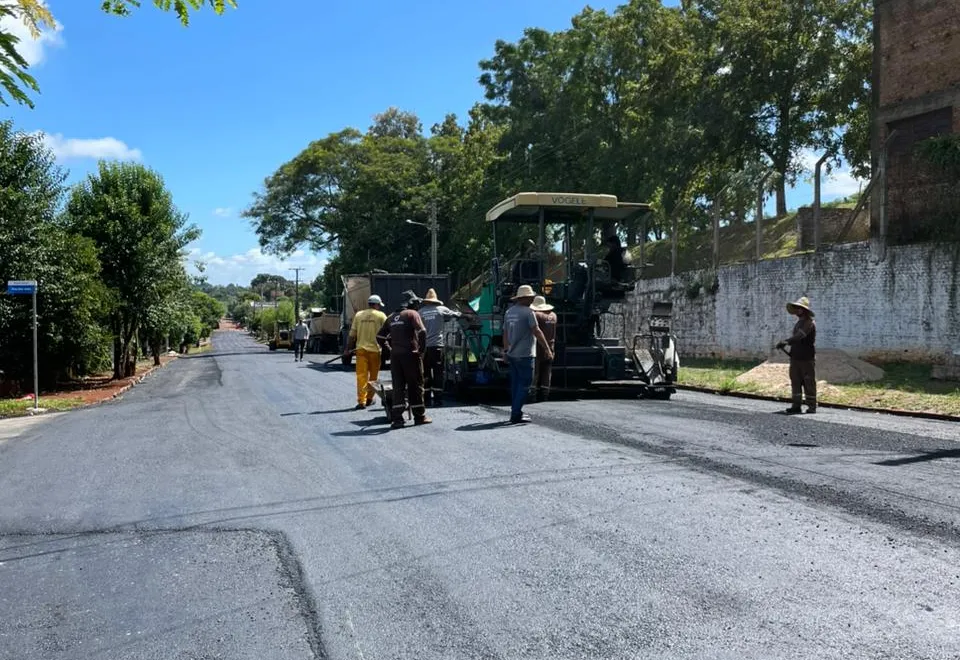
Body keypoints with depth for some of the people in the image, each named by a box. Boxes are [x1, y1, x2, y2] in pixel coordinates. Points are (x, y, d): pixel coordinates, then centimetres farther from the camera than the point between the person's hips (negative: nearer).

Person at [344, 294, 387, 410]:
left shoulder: (358, 315, 8)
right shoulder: (381, 315, 0)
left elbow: (352, 334, 7)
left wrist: (347, 349, 12)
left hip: (361, 348, 2)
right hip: (375, 349, -2)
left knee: (361, 375, 0)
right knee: (373, 375, 12)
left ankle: (361, 401, -7)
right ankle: (369, 398, 19)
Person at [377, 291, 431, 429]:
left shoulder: (392, 317, 17)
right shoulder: (412, 314, -3)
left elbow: (380, 336, 18)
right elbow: (422, 332, -18)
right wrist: (421, 349, -8)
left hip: (395, 355, 5)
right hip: (410, 354, -5)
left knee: (398, 386, 6)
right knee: (415, 385, 6)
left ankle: (397, 418, -1)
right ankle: (419, 416, 14)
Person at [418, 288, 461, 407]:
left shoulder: (420, 312, 3)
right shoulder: (441, 309, 0)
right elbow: (455, 315, 14)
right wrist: (459, 314, 36)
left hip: (424, 347, 1)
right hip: (437, 346, -1)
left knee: (425, 374, 8)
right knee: (438, 374, 5)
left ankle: (426, 399, 9)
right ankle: (438, 399, 4)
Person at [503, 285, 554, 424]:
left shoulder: (509, 312, 11)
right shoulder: (528, 312, -12)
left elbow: (505, 334, 15)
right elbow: (537, 332, -15)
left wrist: (507, 350, 24)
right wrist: (547, 349, -10)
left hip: (512, 354, 8)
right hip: (524, 355, -8)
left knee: (515, 384, 14)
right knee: (525, 384, -3)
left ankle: (516, 412, 20)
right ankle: (516, 415, -6)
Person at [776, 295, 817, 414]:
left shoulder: (809, 322, -13)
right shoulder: (799, 322, 17)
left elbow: (800, 335, -29)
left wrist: (786, 341, -41)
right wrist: (786, 343, 13)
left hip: (807, 358, -8)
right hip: (796, 357, 8)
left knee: (809, 382, -1)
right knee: (795, 381, 6)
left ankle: (812, 406, 7)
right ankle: (796, 405, 11)